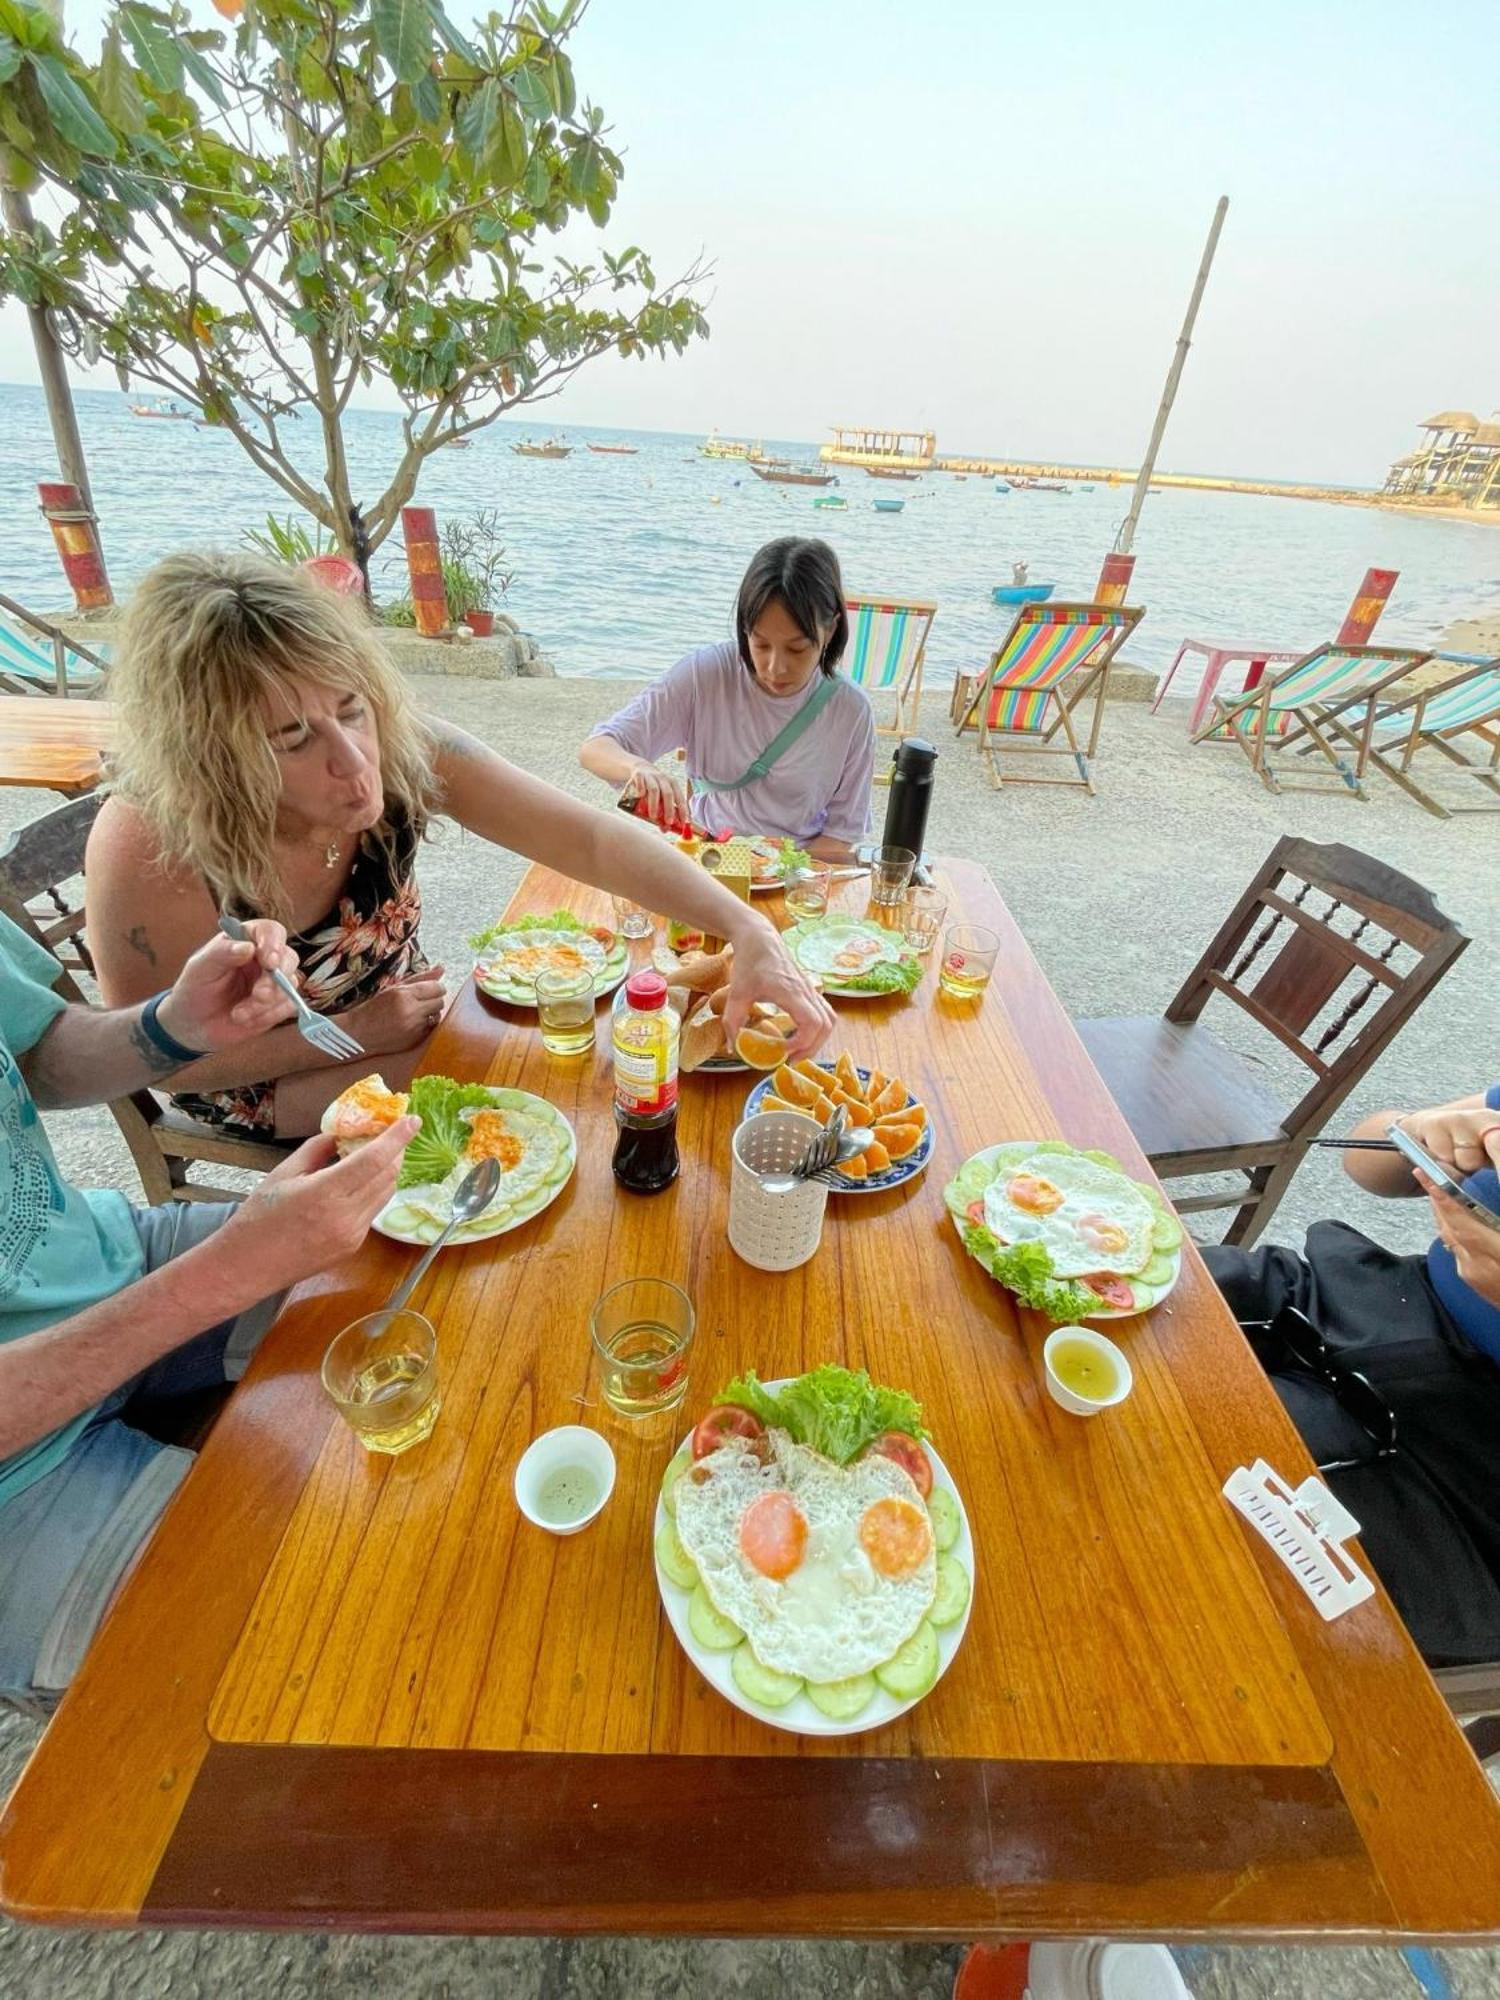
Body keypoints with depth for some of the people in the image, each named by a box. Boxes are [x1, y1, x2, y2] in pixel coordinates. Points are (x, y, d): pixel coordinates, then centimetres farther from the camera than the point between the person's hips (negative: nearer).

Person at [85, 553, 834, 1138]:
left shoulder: (407, 751, -27)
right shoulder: (147, 849, -33)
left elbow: (594, 838, -33)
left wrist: (749, 933, -45)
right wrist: (350, 1033, -25)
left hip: (400, 1020, 4)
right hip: (257, 1083, -3)